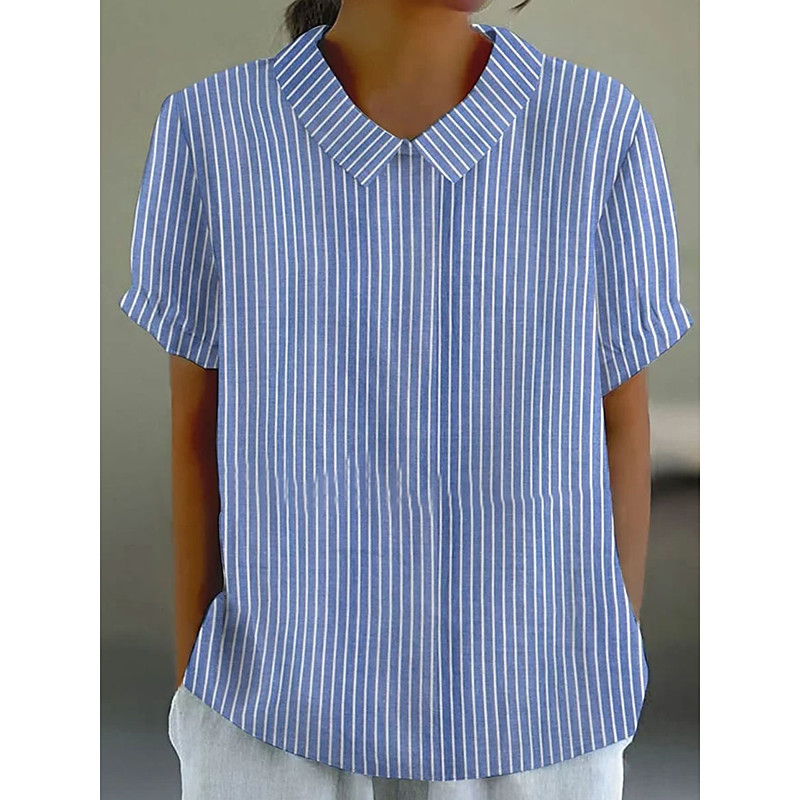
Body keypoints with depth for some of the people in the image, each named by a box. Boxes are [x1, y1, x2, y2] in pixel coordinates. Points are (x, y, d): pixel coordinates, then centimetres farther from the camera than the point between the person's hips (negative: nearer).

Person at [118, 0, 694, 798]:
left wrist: (612, 697, 4)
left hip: (525, 726, 1)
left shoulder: (601, 131, -10)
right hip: (286, 730, 0)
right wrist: (196, 713, 3)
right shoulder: (210, 132, -10)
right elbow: (197, 430, -2)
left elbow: (620, 427, -1)